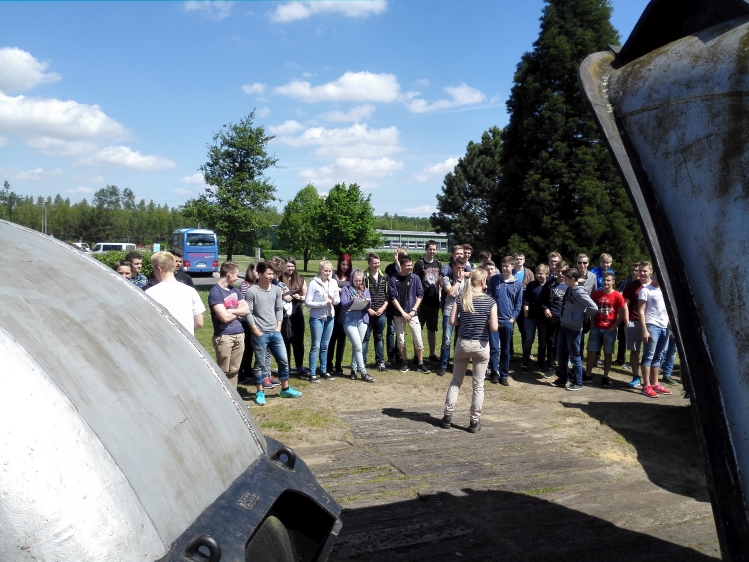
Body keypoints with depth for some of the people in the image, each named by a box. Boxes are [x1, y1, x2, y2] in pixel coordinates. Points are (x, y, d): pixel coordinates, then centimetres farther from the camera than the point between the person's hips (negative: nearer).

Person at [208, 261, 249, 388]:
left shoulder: (235, 290, 13)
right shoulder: (215, 292, -12)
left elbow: (246, 310, 7)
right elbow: (225, 317, -19)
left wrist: (231, 310, -10)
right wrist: (238, 312, -1)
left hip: (239, 334, 7)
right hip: (224, 336, -7)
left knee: (234, 370, 12)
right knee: (223, 371, -1)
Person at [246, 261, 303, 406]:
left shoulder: (277, 289, 6)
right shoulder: (252, 291, -10)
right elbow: (248, 313, -10)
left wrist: (278, 327, 4)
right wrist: (256, 331, -12)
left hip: (275, 332, 5)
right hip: (260, 334, -5)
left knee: (283, 360, 9)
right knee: (260, 364, 4)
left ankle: (285, 389, 24)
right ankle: (259, 392, 16)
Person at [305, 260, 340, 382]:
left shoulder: (333, 283, 4)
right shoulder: (314, 283, -11)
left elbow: (338, 300, 10)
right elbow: (307, 302, -15)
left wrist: (334, 299, -12)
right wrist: (323, 303, -20)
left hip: (329, 317, 5)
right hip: (317, 318, -5)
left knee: (324, 346, 13)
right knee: (315, 346, -1)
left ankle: (323, 371, 23)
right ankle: (312, 373, 5)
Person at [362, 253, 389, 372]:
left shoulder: (384, 276, 7)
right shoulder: (364, 277, -6)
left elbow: (388, 294, 7)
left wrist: (383, 308, -3)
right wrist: (369, 309, -11)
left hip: (381, 312, 3)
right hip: (367, 312, -3)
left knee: (379, 337, 12)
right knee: (365, 337, 1)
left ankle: (380, 362, 19)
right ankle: (362, 362, 7)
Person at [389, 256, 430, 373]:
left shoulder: (415, 278, 2)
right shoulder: (394, 279, -2)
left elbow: (420, 295, 3)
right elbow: (393, 297, -4)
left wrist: (413, 310, -7)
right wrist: (403, 312, -10)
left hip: (412, 313, 0)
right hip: (399, 314, 0)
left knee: (418, 339, -5)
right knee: (401, 340, 6)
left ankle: (420, 364, 5)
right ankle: (404, 363, 18)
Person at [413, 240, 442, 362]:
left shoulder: (438, 264, 9)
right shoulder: (419, 264, -5)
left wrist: (440, 296, 10)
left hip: (434, 301, 4)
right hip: (422, 301, -4)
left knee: (432, 329, 13)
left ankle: (432, 354, 22)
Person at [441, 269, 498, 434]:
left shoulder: (460, 298, -2)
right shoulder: (490, 301, -9)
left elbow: (452, 322, -3)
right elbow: (494, 328, -13)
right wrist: (485, 322, 7)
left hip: (463, 344, 2)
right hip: (481, 346, -2)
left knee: (456, 381, 15)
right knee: (478, 385, 8)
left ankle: (447, 416, 17)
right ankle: (474, 421, 14)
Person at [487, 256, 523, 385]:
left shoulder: (517, 283, 3)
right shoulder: (494, 279, 1)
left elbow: (519, 303, 7)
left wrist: (513, 318, -2)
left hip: (508, 321, 1)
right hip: (494, 318, -1)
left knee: (506, 349, 7)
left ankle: (504, 375, 14)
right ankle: (495, 373, 8)